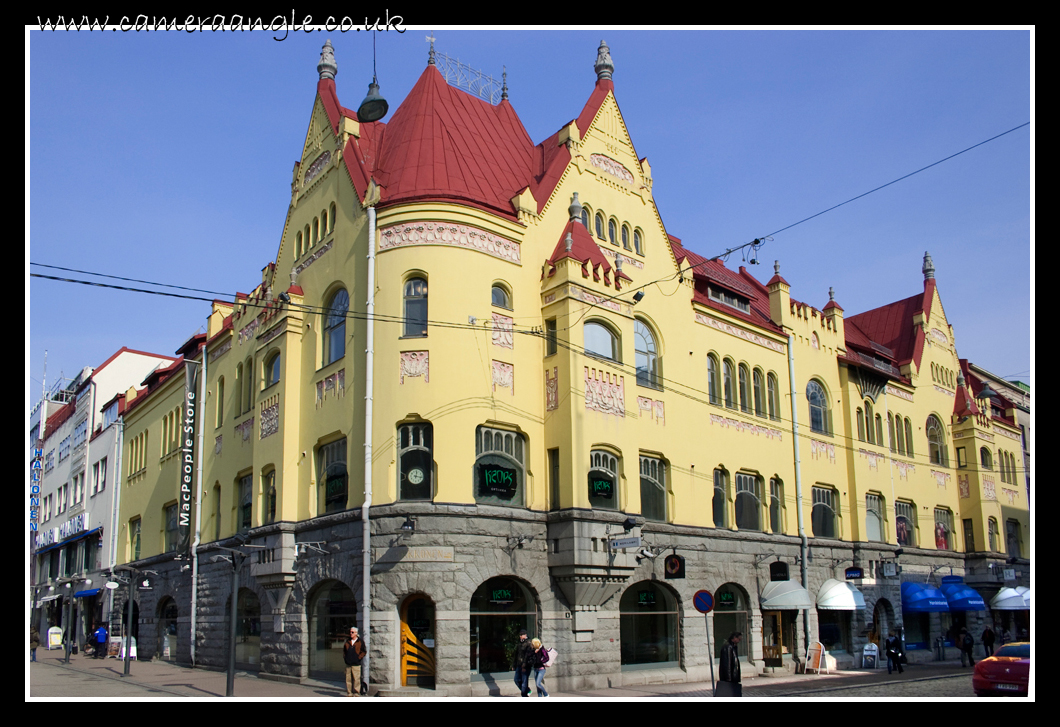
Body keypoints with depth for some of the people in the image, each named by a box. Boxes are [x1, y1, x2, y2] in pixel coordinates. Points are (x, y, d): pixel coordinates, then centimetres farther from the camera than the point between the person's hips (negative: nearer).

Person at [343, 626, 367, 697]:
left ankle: (356, 693, -1)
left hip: (356, 664, -4)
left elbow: (364, 652, 1)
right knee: (348, 679, 5)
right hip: (348, 664, 4)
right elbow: (344, 650, 24)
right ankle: (349, 693, 12)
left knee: (356, 679, -6)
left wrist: (359, 657, -7)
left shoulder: (360, 642, 0)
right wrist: (344, 657, 11)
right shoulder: (347, 641, 12)